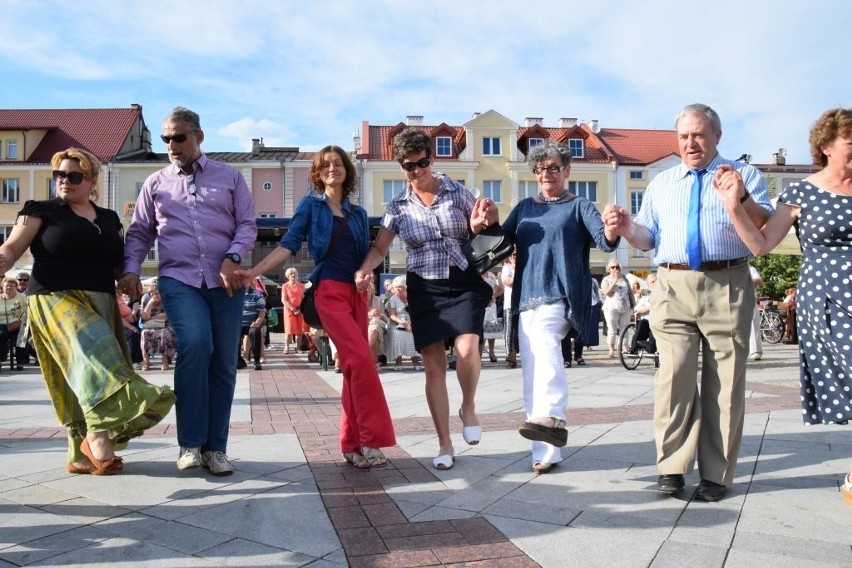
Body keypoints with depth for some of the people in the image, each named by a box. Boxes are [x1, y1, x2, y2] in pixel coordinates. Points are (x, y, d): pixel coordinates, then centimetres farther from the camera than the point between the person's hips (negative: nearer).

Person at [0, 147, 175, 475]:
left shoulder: (109, 219, 16)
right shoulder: (41, 211, 4)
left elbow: (120, 263, 20)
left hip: (99, 305, 5)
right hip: (57, 299, -5)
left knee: (83, 379, 4)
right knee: (92, 353, -28)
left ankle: (80, 454, 10)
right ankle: (98, 436, -33)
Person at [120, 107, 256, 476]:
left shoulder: (229, 177, 12)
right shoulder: (155, 184, 15)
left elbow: (247, 225, 6)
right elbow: (139, 233, 17)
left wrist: (232, 258, -11)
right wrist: (130, 269, 1)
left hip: (225, 281, 1)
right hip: (179, 279, -1)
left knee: (223, 362, 1)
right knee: (195, 345, -26)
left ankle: (215, 447, 13)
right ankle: (190, 443, -13)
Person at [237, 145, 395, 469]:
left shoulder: (358, 213, 17)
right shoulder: (310, 205, 6)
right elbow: (289, 245, -1)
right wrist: (254, 271, -12)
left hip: (357, 293, 5)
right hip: (329, 292, -5)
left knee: (353, 366, 3)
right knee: (361, 361, -17)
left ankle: (352, 443, 10)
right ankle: (371, 440, -12)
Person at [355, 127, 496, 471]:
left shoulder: (457, 192, 0)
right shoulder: (398, 206, 4)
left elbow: (481, 233, 8)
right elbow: (379, 248, 7)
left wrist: (479, 225, -16)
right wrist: (365, 269, -14)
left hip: (464, 284, -1)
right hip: (424, 290, 2)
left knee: (467, 349, -24)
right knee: (433, 367, 1)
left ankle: (468, 408, 8)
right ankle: (445, 445, 13)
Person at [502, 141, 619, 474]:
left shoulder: (579, 206, 7)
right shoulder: (524, 208, 20)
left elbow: (603, 241, -8)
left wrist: (612, 231, -31)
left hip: (560, 296, -5)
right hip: (526, 297, 5)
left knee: (543, 340, -34)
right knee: (532, 375, 3)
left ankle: (551, 418, -47)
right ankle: (545, 451, 10)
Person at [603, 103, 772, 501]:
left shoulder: (744, 175, 12)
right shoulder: (661, 184, 20)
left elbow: (765, 229, -1)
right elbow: (648, 238, 16)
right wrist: (625, 226, -5)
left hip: (728, 287, -1)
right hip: (674, 287, 2)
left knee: (724, 383, 1)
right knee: (674, 377, -7)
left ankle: (716, 474, 10)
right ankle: (672, 468, 1)